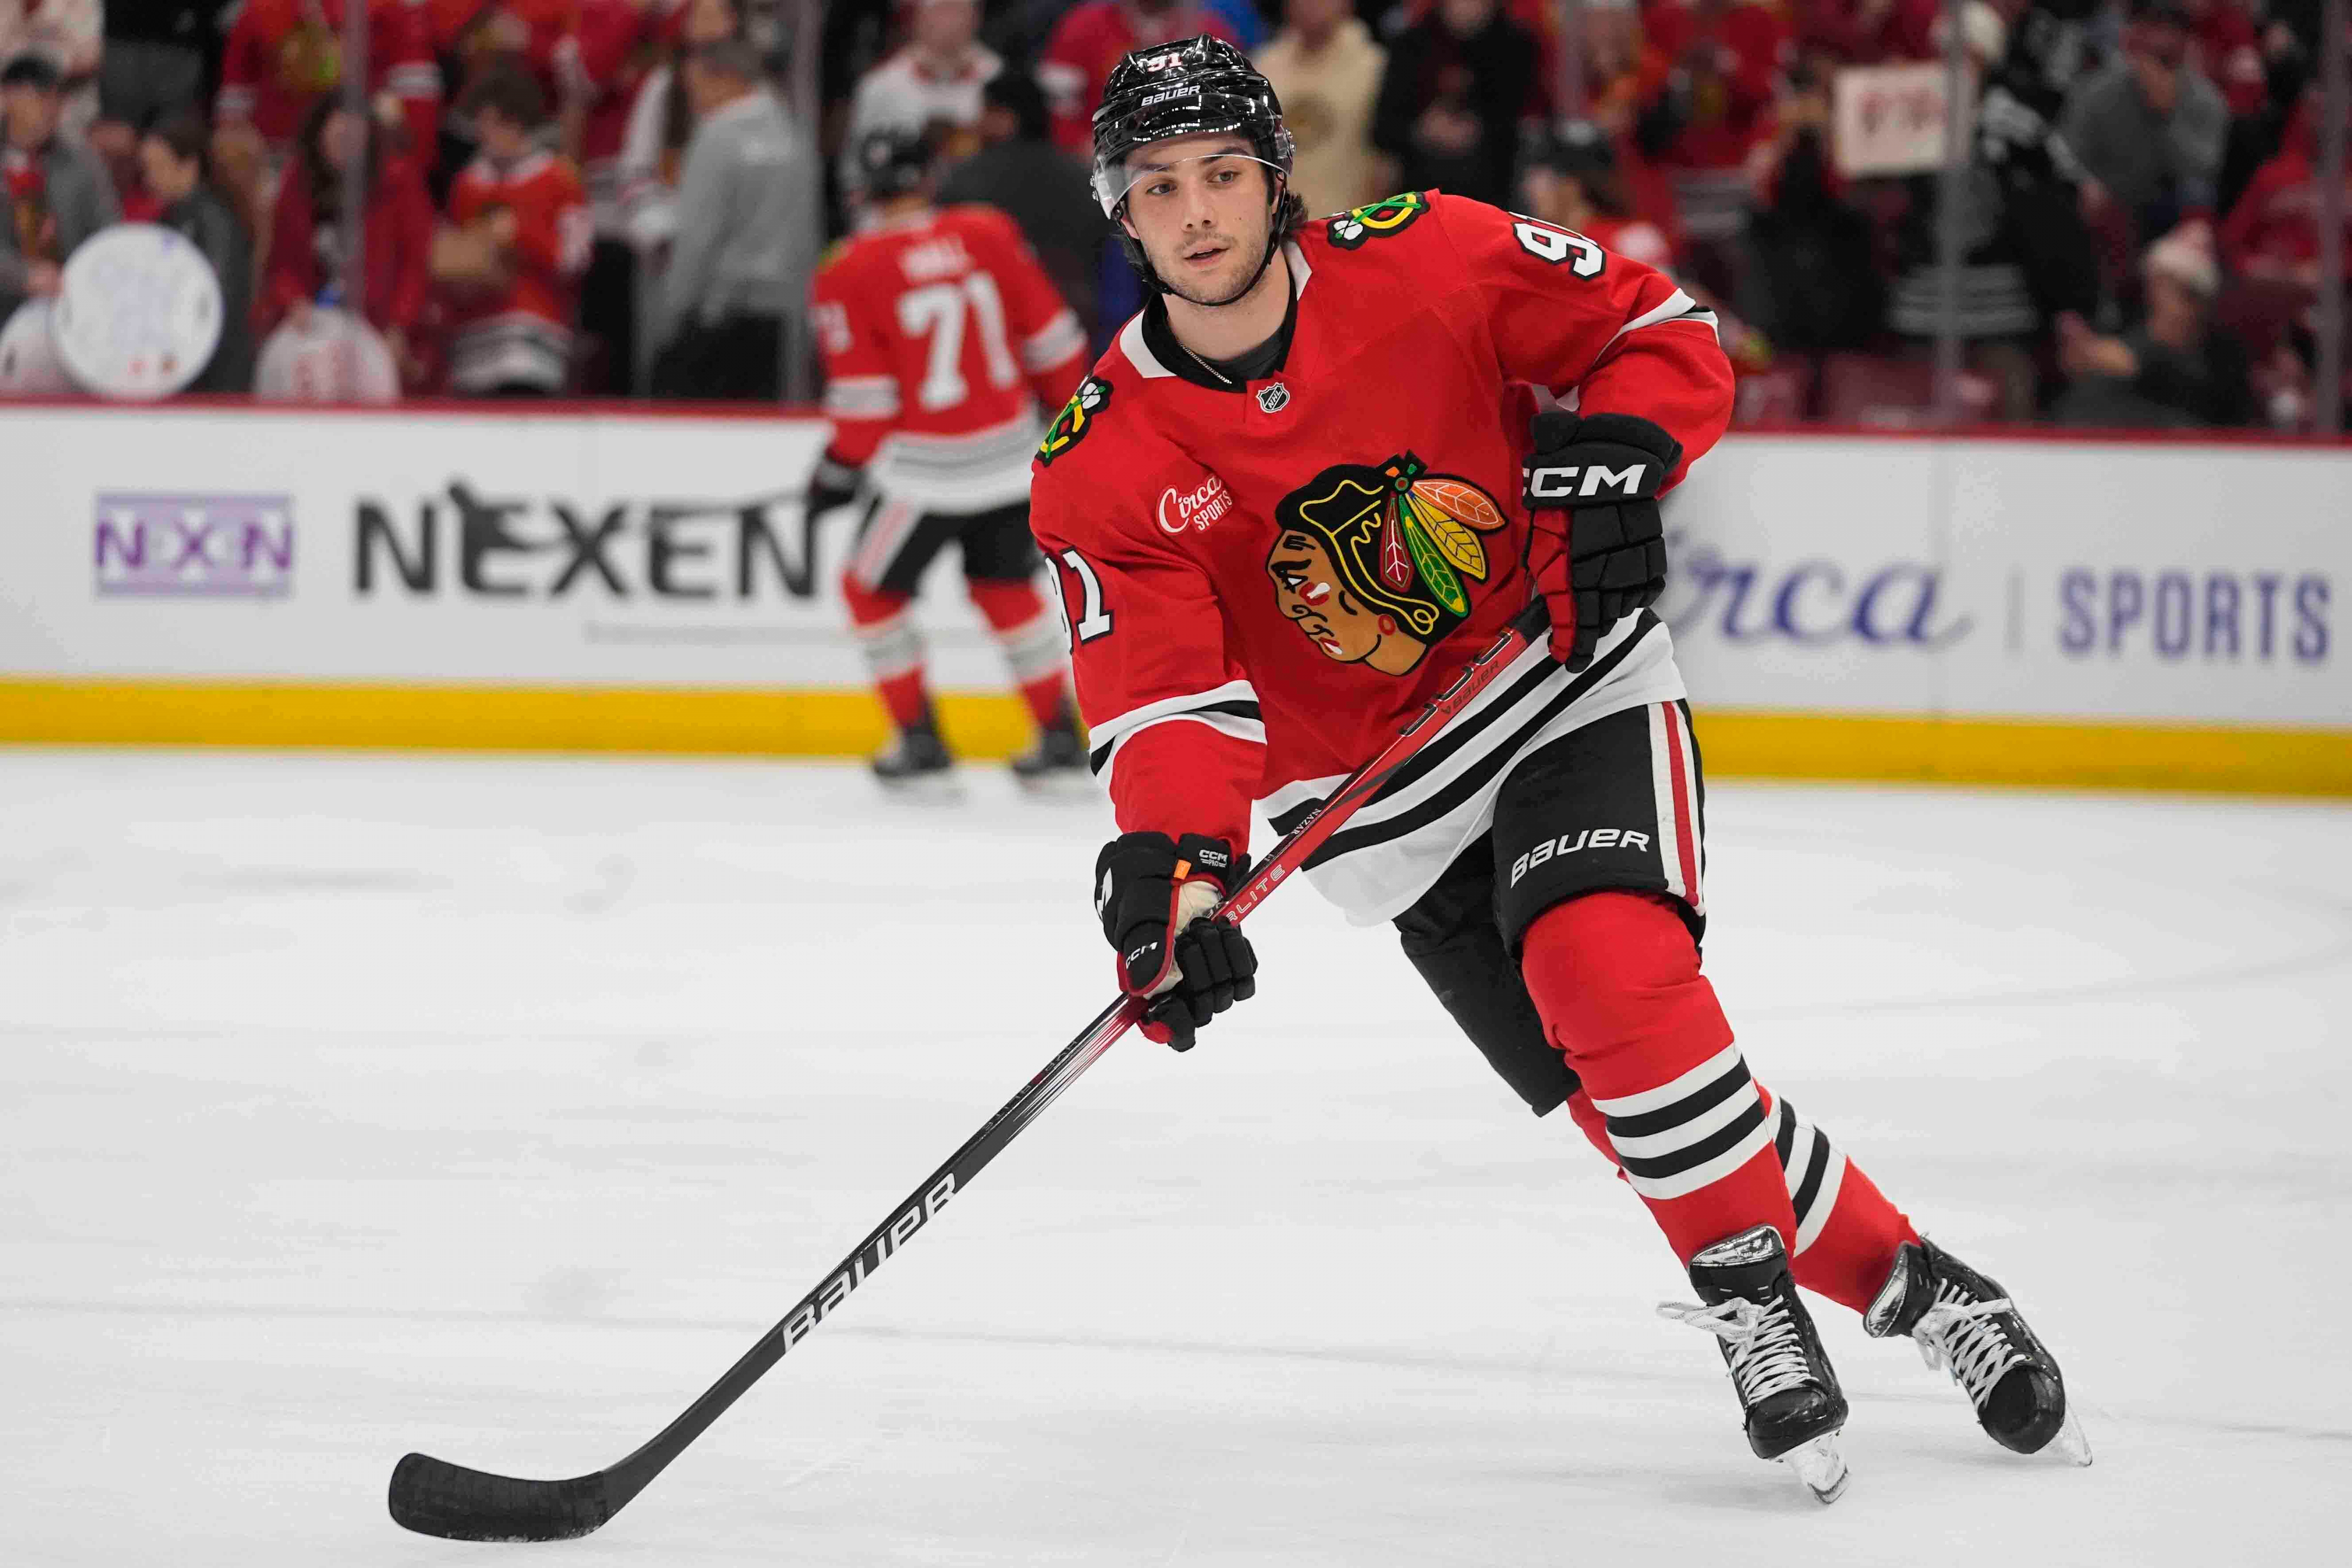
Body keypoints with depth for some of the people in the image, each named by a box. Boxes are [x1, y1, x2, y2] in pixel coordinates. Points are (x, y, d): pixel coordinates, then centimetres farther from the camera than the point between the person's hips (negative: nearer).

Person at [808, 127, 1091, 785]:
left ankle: (920, 739, 12)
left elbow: (863, 396, -11)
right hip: (1008, 452, 4)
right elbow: (1049, 333, 4)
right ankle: (1061, 737, 18)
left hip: (925, 464, -4)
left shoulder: (850, 273, -11)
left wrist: (842, 469, 4)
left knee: (872, 587, 15)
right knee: (1004, 586, 21)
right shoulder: (989, 235, -2)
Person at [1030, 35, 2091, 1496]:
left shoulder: (1424, 263, -12)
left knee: (1609, 973, -28)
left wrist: (1611, 460, -21)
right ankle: (1909, 1285, 13)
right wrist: (1171, 864, -38)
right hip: (1390, 803, 2)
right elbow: (1166, 698, -19)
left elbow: (1665, 334, -2)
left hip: (1578, 690, -2)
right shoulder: (1107, 469, -11)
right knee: (1641, 1099, -4)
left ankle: (1752, 1300, -12)